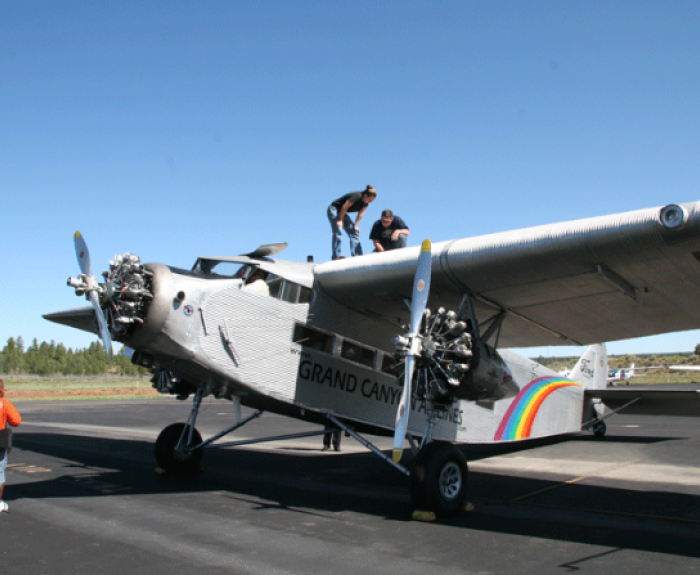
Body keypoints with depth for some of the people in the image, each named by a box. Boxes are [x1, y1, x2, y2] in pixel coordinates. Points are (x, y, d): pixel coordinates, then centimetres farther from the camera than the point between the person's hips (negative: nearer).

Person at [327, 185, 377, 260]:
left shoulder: (365, 202, -4)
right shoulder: (357, 196, -29)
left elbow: (360, 214, 3)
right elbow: (345, 207, -24)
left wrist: (355, 225, -3)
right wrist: (340, 220, -16)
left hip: (342, 212, 9)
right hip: (334, 209, -9)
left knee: (355, 233, 2)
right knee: (338, 232, -22)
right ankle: (336, 258, -23)